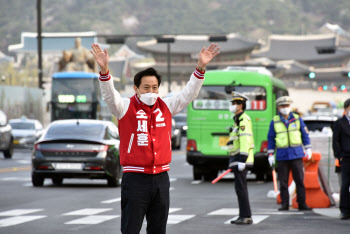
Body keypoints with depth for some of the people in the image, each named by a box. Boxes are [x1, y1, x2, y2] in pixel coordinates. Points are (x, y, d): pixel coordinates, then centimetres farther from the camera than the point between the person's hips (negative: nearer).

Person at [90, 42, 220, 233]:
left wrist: (200, 67, -7)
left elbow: (189, 93, 7)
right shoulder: (126, 108, -2)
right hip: (135, 179, -4)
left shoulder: (166, 107, 10)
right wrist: (104, 70, -36)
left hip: (161, 178, 4)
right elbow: (109, 95, -18)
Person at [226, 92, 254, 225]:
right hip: (237, 159, 11)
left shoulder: (243, 120, -13)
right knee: (241, 188, 11)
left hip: (240, 159, -11)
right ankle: (246, 217, 13)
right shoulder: (239, 119, 19)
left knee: (240, 188, -10)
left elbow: (245, 140, -22)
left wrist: (242, 160, -27)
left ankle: (245, 217, -9)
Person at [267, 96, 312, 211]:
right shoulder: (274, 121, 4)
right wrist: (271, 154, 3)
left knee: (299, 180, -2)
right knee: (283, 181, 1)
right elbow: (271, 138, 7)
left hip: (296, 154, 0)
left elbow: (304, 133, 11)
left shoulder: (297, 119, 5)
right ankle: (285, 204, 7)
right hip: (282, 156, 0)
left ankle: (302, 204, 2)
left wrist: (308, 148, 6)